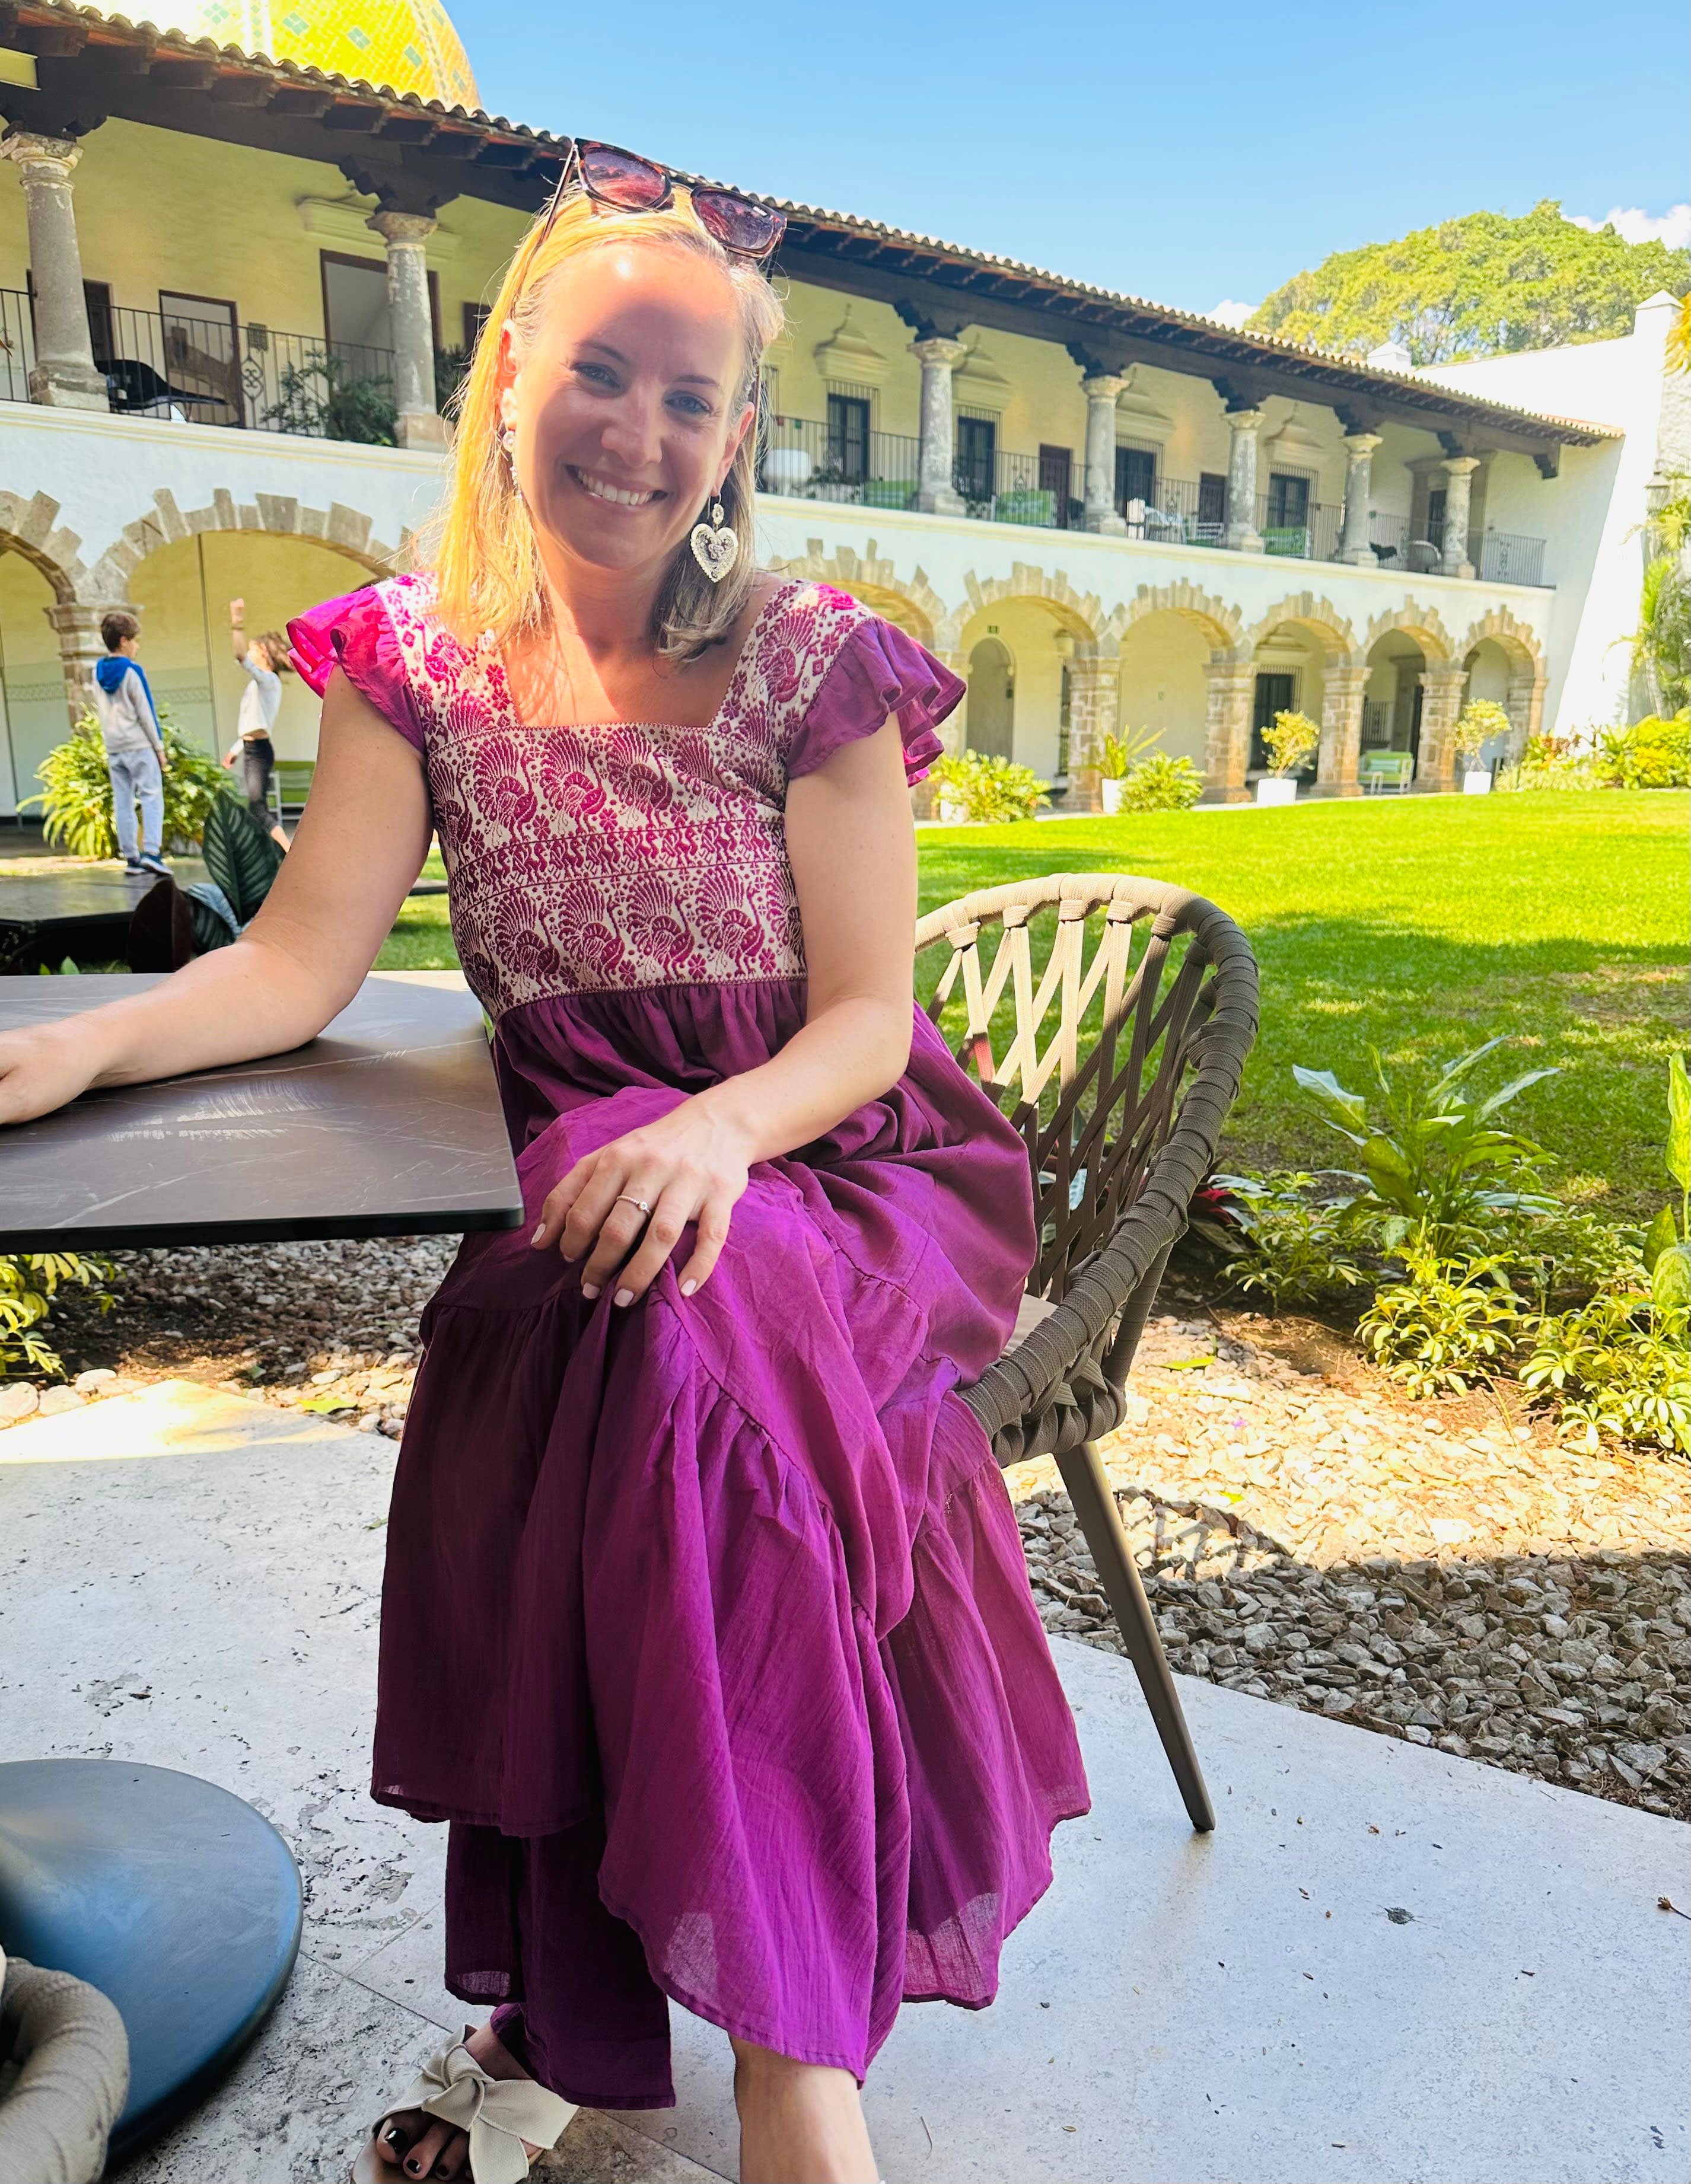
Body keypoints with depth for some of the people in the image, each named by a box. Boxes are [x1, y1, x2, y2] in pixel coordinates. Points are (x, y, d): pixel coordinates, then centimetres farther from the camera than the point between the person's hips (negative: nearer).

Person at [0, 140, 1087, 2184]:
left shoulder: (813, 665, -3)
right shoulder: (417, 657, 4)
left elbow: (870, 1020, -8)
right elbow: (301, 959, -4)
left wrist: (717, 1133, -29)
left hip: (830, 1162, -2)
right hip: (577, 1174, 2)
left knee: (683, 1339, -34)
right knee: (646, 1362, -31)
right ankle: (567, 1997, -9)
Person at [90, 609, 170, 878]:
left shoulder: (98, 671, 10)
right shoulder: (132, 671, -9)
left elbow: (100, 713, 13)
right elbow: (145, 712, -9)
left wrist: (109, 739, 19)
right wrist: (160, 747, -4)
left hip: (113, 748, 6)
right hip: (139, 745, -6)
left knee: (122, 803, 6)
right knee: (151, 797, -5)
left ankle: (131, 857, 7)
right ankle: (151, 851, -17)